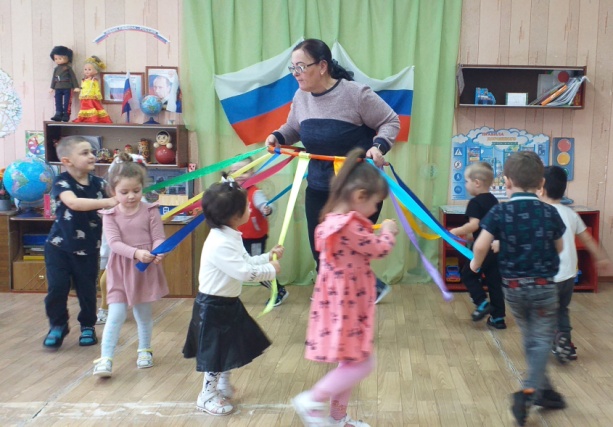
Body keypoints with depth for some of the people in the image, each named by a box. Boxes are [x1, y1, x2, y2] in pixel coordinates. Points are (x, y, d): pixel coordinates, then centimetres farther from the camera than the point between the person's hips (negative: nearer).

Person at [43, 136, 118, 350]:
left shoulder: (98, 183, -2)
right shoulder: (61, 182, -15)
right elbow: (73, 203, -34)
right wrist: (106, 202, -42)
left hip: (88, 248, 3)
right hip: (59, 245, -3)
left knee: (87, 290, 6)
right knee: (57, 287, -5)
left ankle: (88, 326, 28)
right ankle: (58, 326, 19)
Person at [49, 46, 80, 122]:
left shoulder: (68, 68, -2)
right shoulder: (56, 69, 11)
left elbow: (73, 77, -2)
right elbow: (53, 78, 17)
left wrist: (76, 87, -6)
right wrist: (52, 87, 18)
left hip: (67, 88, -5)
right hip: (58, 89, 5)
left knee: (66, 103, -4)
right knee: (58, 103, 3)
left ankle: (66, 115, 0)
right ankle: (58, 114, 5)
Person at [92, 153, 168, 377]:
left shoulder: (150, 211, -4)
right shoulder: (110, 215, -5)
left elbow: (159, 238, -7)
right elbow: (114, 243, -16)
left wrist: (157, 252, -30)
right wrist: (136, 253, -32)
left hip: (146, 269, 1)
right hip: (120, 270, -1)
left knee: (144, 313, 15)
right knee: (116, 315, -7)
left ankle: (144, 350, 34)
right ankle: (105, 359, -3)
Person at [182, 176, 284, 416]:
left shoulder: (230, 237, 4)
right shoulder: (220, 244, -29)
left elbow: (245, 262, 15)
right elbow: (244, 272, -31)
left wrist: (268, 257, 6)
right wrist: (271, 270, -17)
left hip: (229, 303, 10)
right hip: (213, 306, -10)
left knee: (228, 347, 22)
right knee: (215, 350, 3)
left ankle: (223, 386, 42)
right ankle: (207, 396, 21)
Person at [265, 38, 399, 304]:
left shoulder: (355, 94, -19)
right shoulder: (301, 97, -1)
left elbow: (391, 122, -8)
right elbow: (293, 129, 17)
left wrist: (379, 146, -27)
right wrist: (277, 137, -4)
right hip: (318, 190, 6)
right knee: (321, 253, 12)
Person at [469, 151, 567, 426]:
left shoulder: (499, 212, -10)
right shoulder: (550, 212, -5)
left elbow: (481, 246, -19)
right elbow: (559, 248, 8)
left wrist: (476, 263, 1)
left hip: (512, 287, 1)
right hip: (543, 285, -1)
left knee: (530, 339, 18)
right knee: (542, 340, 5)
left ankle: (545, 390, 29)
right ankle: (529, 392, -11)